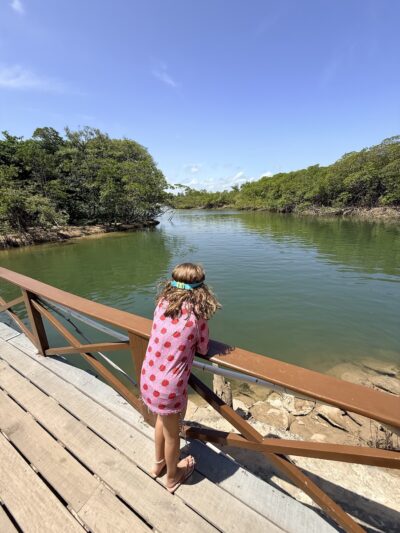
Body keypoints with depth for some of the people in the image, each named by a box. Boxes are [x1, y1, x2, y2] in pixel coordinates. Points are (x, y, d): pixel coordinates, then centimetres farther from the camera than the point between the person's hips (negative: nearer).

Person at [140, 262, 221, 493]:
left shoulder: (162, 303, -5)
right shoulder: (197, 315, -19)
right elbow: (203, 349, -4)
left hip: (148, 379, 5)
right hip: (170, 387, -5)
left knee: (162, 419, 32)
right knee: (172, 433, 23)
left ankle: (159, 464, 58)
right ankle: (172, 477, 52)